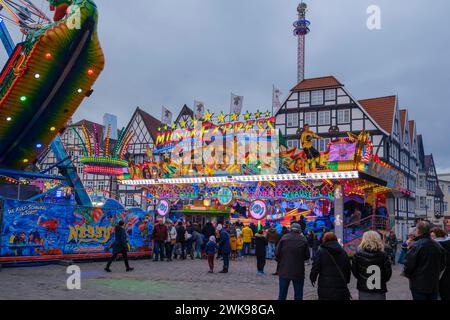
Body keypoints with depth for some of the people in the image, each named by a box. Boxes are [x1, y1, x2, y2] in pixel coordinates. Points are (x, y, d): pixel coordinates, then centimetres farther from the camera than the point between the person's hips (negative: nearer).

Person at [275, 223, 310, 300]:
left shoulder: (284, 238, -6)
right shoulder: (303, 240, -4)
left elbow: (277, 253, -8)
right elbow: (307, 256, -1)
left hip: (284, 270, 0)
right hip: (298, 272, 0)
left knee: (282, 295, 11)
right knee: (298, 295, 10)